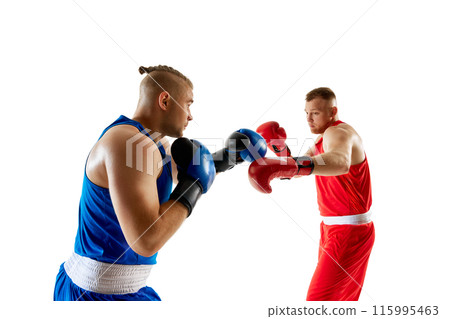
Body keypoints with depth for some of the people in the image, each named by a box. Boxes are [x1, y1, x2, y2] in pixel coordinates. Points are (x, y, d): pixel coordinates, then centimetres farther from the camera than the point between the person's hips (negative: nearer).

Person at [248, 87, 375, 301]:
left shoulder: (338, 132, -20)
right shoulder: (323, 138, 13)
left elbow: (340, 162, -45)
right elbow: (296, 168, 13)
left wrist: (284, 166, -59)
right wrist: (280, 149, -6)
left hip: (349, 231, -10)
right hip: (332, 227, 10)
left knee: (318, 299, -10)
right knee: (343, 299, 21)